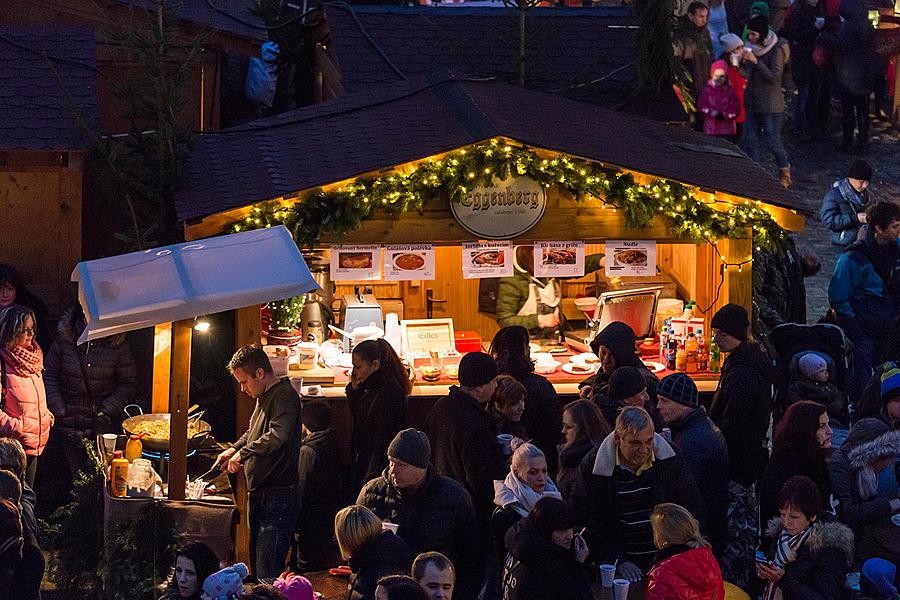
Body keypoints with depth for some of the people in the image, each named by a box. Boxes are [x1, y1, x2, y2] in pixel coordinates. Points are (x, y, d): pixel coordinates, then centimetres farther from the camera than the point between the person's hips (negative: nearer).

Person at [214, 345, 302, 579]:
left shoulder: (284, 396, -15)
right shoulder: (264, 397, 17)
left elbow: (278, 436, -32)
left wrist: (243, 453, -22)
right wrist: (234, 449, 17)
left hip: (277, 498, -10)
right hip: (259, 495, 10)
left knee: (268, 575, -12)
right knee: (257, 566, 16)